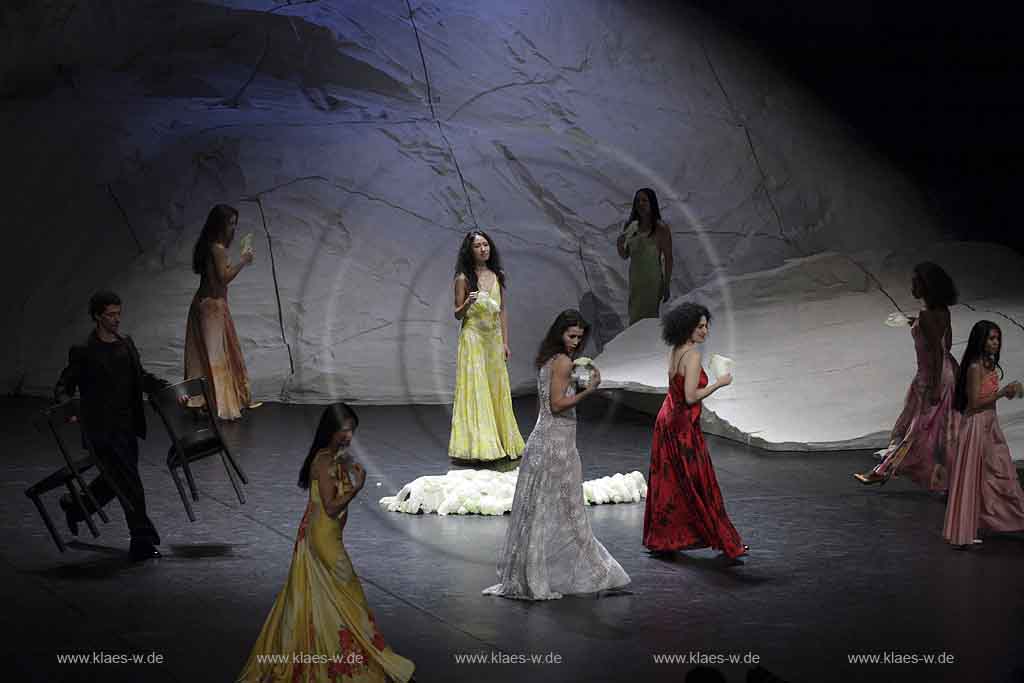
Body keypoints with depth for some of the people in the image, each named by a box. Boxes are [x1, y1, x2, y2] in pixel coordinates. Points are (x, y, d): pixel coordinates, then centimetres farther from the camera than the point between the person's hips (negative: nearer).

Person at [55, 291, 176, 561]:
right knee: (130, 485, -8)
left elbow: (142, 378, 20)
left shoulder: (126, 343, 11)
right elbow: (63, 387, -6)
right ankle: (143, 541, -1)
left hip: (128, 426, 7)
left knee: (115, 480, 17)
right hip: (103, 429, -7)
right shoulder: (83, 352, -9)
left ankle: (75, 506, 42)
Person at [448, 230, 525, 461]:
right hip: (473, 337, -4)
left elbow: (503, 310, 11)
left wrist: (505, 342, 6)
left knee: (497, 390, 6)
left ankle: (501, 441, 13)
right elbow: (457, 314, -2)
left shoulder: (497, 276, 9)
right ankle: (478, 444, -2)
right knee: (476, 390, -6)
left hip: (494, 338, 4)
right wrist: (468, 303, -23)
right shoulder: (463, 278, -4)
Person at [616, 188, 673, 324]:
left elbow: (668, 258, -8)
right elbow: (625, 255, 15)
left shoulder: (661, 228, -9)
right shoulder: (630, 226, 7)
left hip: (653, 280, -6)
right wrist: (619, 245, -7)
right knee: (634, 317, 11)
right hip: (635, 279, 6)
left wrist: (666, 286, -11)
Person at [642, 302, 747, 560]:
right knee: (699, 483, -1)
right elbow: (691, 396, -23)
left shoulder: (675, 352, 7)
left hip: (668, 418, 9)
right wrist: (718, 383, -14)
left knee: (669, 481, 15)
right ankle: (725, 541, 7)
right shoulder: (693, 355, -20)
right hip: (684, 425, -9)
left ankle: (661, 538, 22)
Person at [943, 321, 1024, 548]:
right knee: (972, 478, -2)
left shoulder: (989, 365, 8)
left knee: (1000, 473, 15)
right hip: (976, 425, -9)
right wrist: (1003, 392, -22)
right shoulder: (975, 367, -19)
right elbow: (975, 403, -21)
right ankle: (963, 533, 5)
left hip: (990, 424, 9)